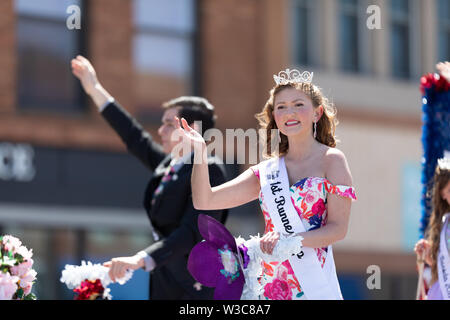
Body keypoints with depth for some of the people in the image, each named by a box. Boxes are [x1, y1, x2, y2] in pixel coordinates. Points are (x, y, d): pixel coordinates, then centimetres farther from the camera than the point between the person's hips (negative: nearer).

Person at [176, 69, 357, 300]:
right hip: (271, 286, 4)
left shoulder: (331, 160, 0)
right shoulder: (266, 172, 12)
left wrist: (286, 241, -19)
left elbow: (338, 228, -7)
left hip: (315, 287, -4)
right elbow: (204, 201, 10)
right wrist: (200, 151, -1)